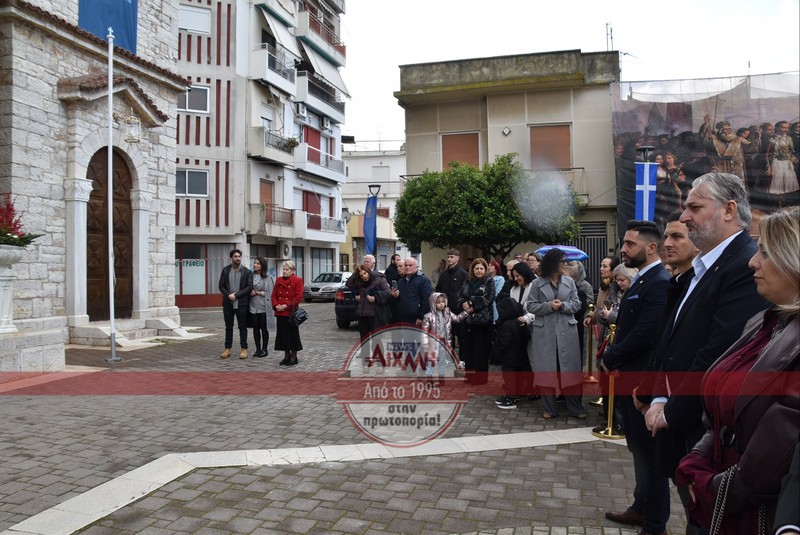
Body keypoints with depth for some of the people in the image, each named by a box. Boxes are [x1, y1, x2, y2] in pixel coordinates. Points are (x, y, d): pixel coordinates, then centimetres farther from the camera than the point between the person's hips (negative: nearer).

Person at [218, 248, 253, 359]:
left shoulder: (246, 271, -1)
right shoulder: (225, 270, 6)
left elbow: (249, 287, -7)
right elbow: (221, 286, 4)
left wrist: (236, 295, -14)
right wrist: (228, 295, -13)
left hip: (241, 303, -2)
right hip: (228, 303, 2)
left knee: (242, 327, 4)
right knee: (228, 327, 9)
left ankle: (244, 349, 11)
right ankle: (227, 349, 16)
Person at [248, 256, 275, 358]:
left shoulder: (268, 277, -6)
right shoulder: (251, 275, 7)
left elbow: (269, 292, -7)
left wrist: (257, 292, -9)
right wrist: (251, 292, -8)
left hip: (263, 306, -4)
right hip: (253, 306, 4)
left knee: (264, 328, 4)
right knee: (255, 328, 8)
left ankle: (264, 349, 14)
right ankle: (258, 349, 17)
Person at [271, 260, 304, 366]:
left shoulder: (297, 281, -4)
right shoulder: (279, 280, 13)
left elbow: (298, 297, -11)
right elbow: (274, 295, 13)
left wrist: (287, 306, -17)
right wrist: (276, 305, -5)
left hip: (291, 312, -5)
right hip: (280, 313, 5)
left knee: (292, 334, 0)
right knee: (283, 334, 9)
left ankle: (294, 356, 10)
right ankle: (286, 356, 20)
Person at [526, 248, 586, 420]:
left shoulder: (570, 282, 6)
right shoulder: (537, 283, 0)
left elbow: (577, 304, 4)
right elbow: (530, 306, -3)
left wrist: (562, 305, -14)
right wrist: (549, 306, -15)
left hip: (567, 330, 2)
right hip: (545, 332, -1)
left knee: (569, 368, 4)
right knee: (547, 369, 4)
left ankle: (576, 407, 13)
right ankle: (549, 408, 14)